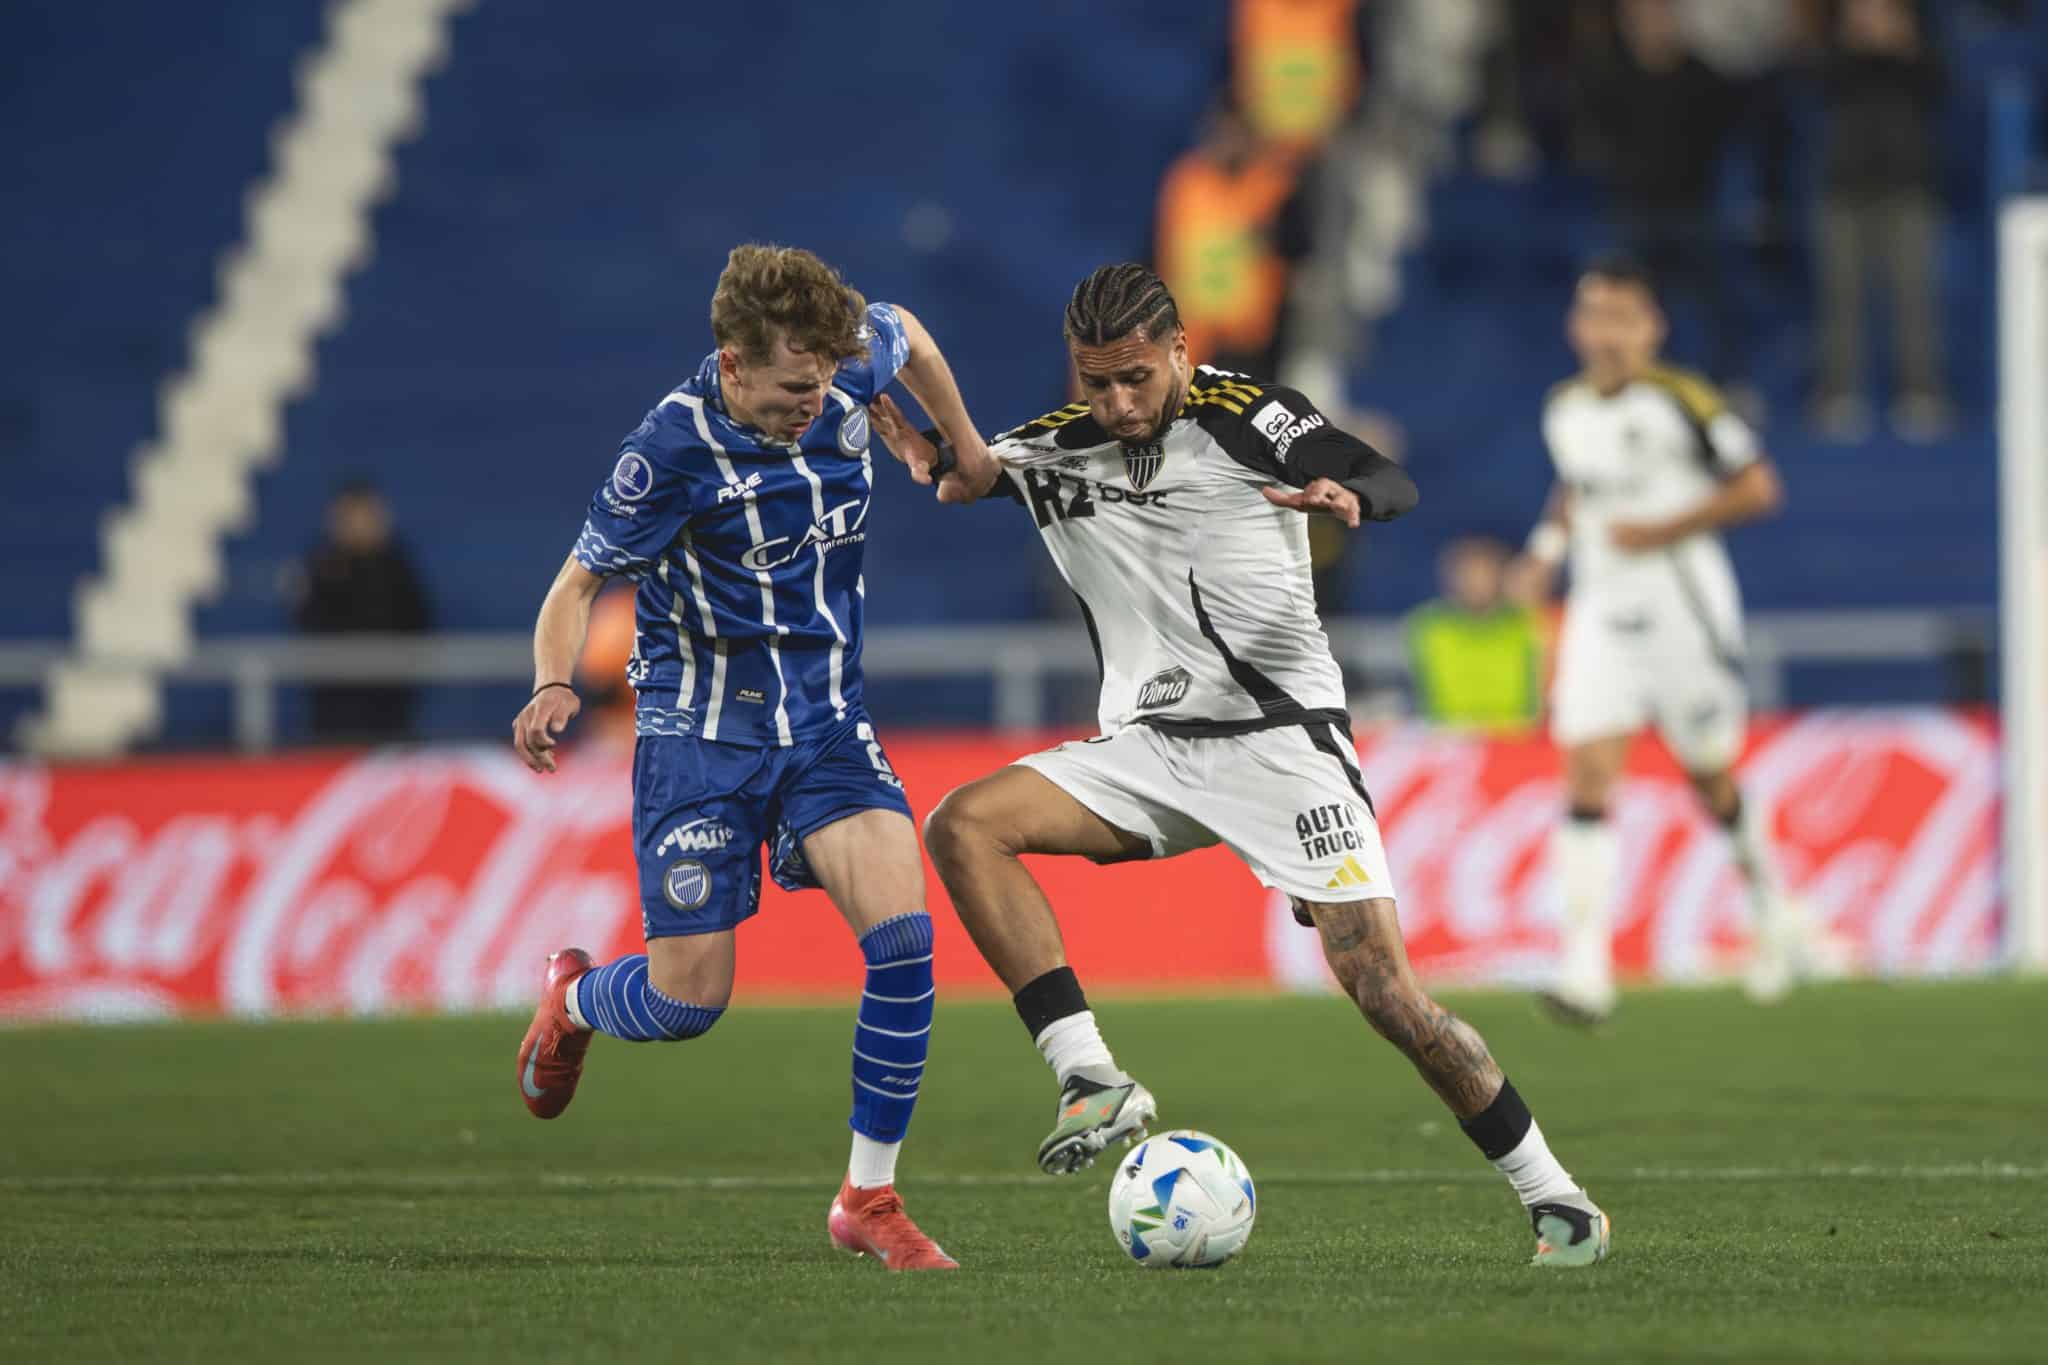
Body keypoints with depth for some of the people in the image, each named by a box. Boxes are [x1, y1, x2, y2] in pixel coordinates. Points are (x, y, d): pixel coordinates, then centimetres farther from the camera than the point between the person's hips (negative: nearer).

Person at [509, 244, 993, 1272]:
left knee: (903, 937, -18)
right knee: (688, 1002, -4)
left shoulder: (849, 369, -8)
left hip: (825, 715, 4)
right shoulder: (672, 451, -21)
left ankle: (869, 1198, -6)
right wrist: (554, 687, -29)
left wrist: (967, 449, 26)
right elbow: (581, 581, -11)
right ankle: (573, 1001, 34)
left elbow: (906, 334, 17)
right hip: (705, 727, -4)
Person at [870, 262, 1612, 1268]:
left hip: (1279, 739, -4)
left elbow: (1393, 486, -20)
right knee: (963, 826, -18)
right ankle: (1093, 1082, -22)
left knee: (1384, 992, -13)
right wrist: (941, 462, -33)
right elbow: (971, 474, -9)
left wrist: (1344, 494, -44)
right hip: (1146, 751, 4)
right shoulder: (1060, 446, 5)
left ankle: (1550, 1194, 3)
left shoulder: (1245, 418, -9)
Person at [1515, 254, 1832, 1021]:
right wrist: (1548, 546, 9)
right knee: (1587, 777, -11)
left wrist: (1664, 531, -17)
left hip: (1683, 608, -4)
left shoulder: (1682, 401, -11)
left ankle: (1773, 914, 36)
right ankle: (1585, 968, -17)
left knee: (1711, 777, 8)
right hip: (1600, 613, 4)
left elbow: (1756, 487, -10)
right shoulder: (1564, 409, 7)